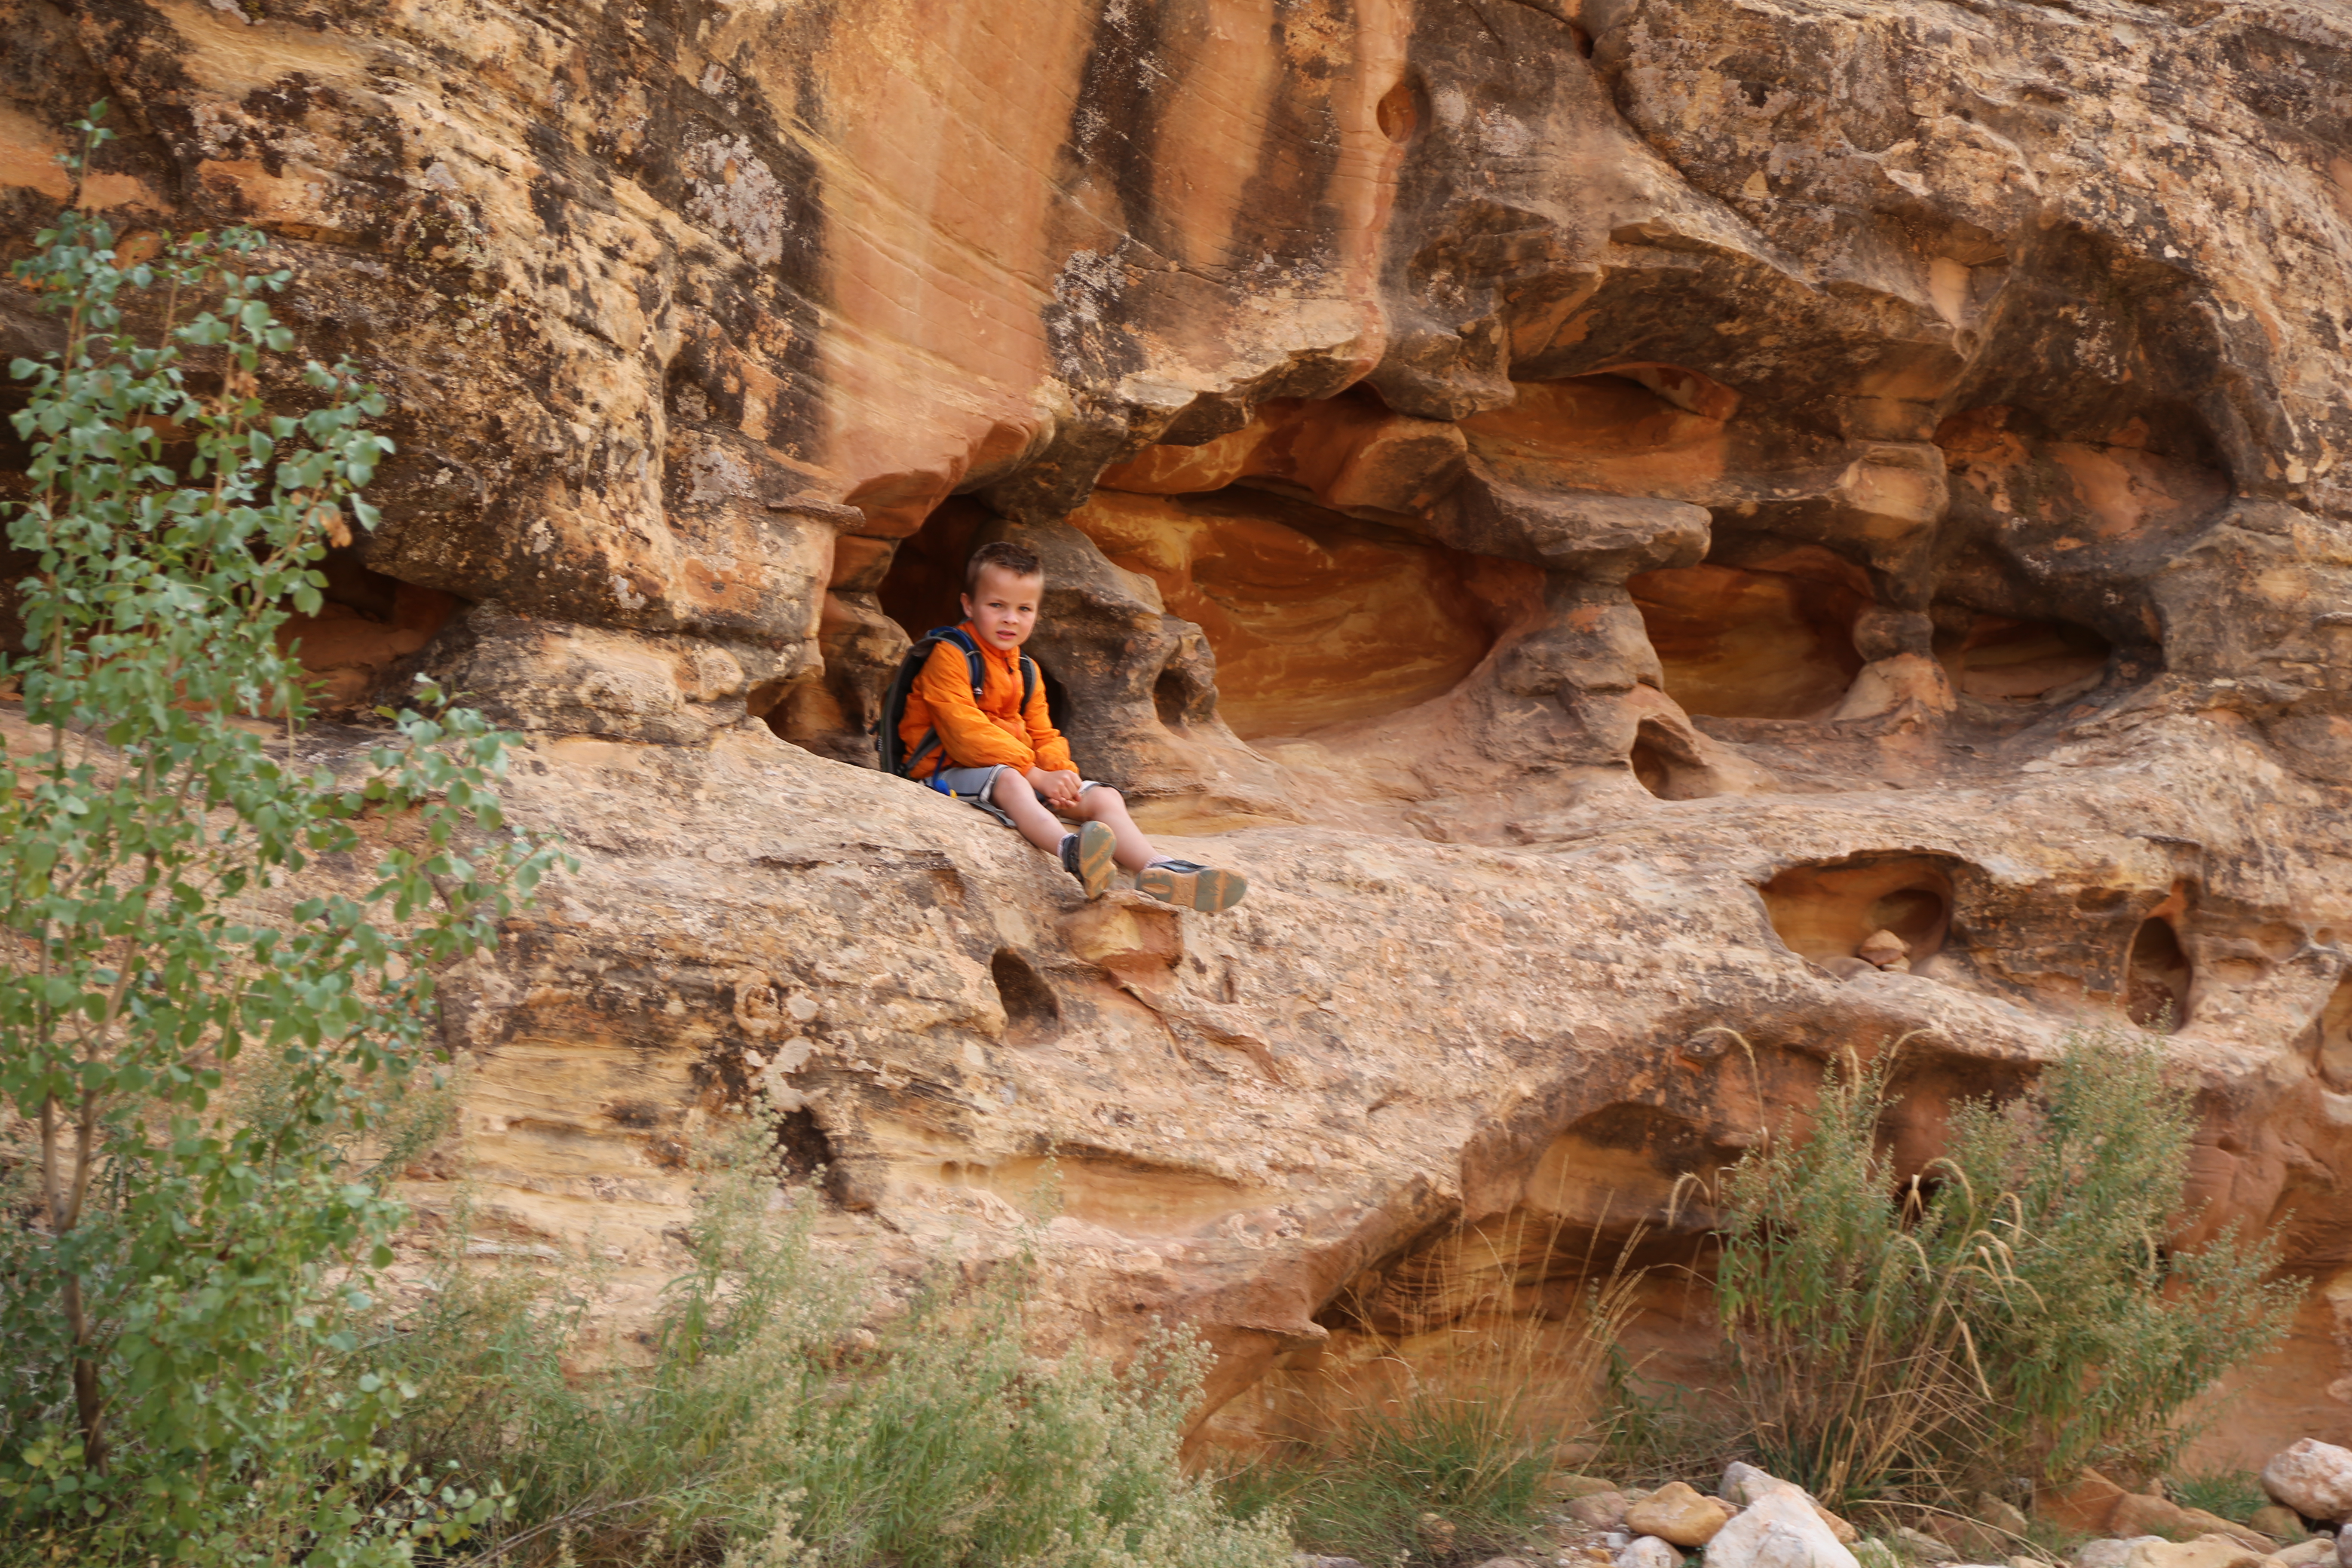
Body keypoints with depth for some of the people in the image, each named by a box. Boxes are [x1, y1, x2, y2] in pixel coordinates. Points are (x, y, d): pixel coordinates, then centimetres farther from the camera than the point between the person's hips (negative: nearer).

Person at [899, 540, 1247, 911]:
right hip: (950, 772, -8)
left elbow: (1043, 737, 16)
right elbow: (966, 733, -19)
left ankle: (1156, 869, -33)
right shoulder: (950, 657, -9)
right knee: (1009, 780, -40)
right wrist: (1035, 773, -23)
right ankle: (1070, 852, -69)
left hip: (1025, 776, 8)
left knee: (1103, 796, -8)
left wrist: (1061, 772, -9)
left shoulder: (1025, 671, 19)